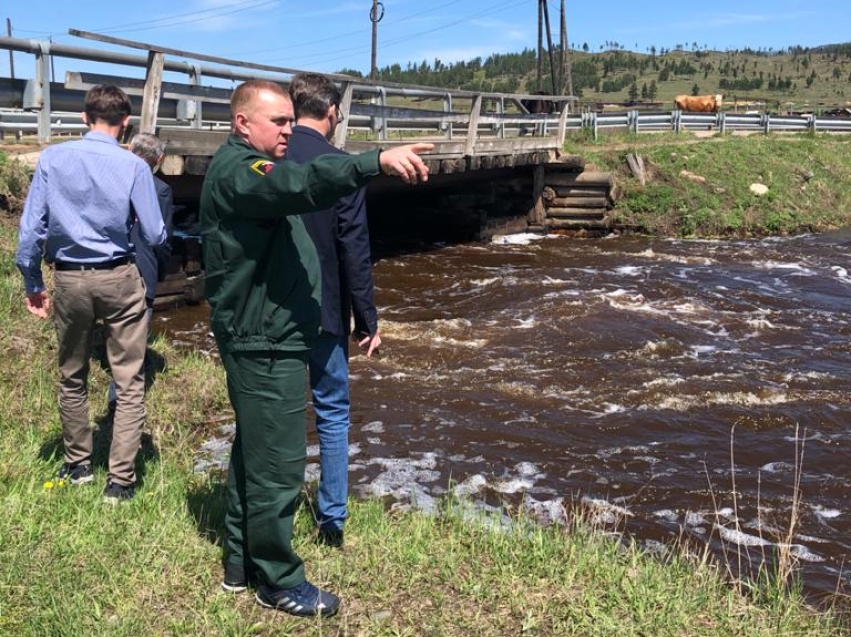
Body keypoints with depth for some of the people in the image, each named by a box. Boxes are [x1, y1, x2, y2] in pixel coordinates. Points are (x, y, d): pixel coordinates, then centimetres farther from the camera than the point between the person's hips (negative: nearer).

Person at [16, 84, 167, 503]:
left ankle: (78, 465, 32)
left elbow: (30, 228, -3)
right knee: (129, 383, 5)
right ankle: (120, 480, 4)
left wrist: (32, 283, 7)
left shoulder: (51, 159, -3)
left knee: (72, 378, 19)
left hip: (69, 280, 3)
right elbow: (155, 236, -7)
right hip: (119, 279, -2)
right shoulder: (134, 166, -9)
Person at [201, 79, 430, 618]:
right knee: (278, 464, -1)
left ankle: (242, 562, 32)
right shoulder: (236, 171, -16)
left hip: (266, 338, 11)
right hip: (264, 345, -11)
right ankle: (278, 582, 13)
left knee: (254, 453, 19)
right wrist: (377, 162, -47)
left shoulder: (251, 168, 19)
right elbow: (303, 184, -36)